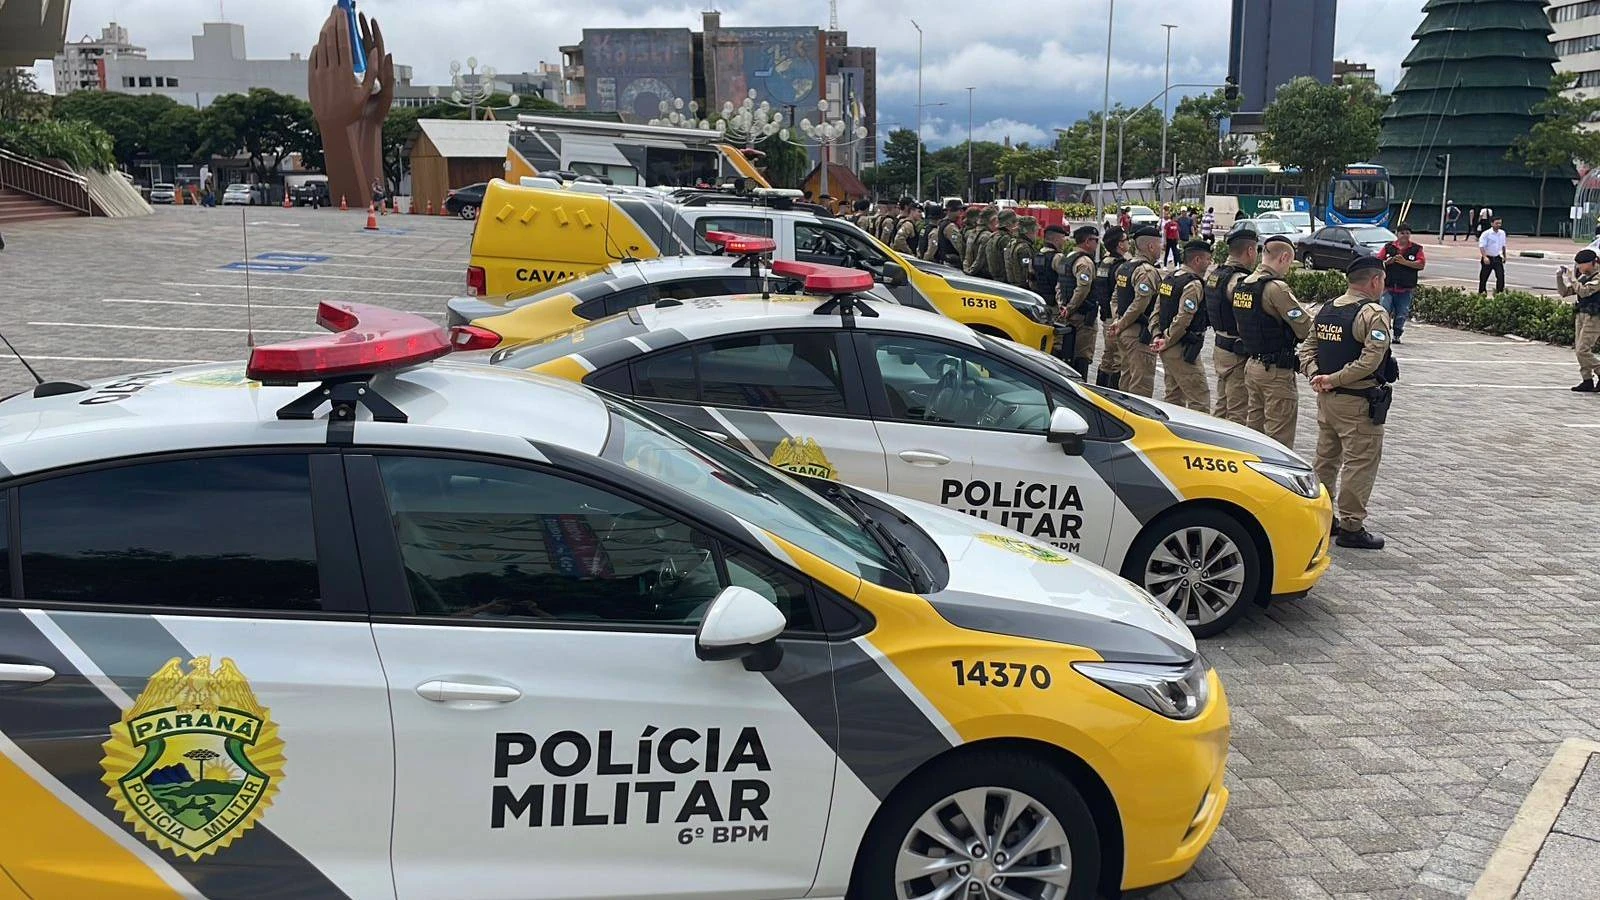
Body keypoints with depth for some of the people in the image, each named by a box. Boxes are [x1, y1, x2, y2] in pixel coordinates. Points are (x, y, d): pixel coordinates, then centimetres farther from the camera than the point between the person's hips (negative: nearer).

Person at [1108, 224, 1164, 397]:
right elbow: (1140, 304, -23)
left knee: (1127, 379, 18)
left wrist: (1119, 323, 13)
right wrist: (1122, 324, -12)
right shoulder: (1147, 271, -17)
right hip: (1140, 334, -10)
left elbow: (1116, 298, 18)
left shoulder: (1123, 268, 13)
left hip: (1125, 332, 10)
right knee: (1142, 383, -6)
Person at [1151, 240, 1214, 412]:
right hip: (1183, 351, -10)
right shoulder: (1194, 284, -16)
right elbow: (1182, 319, -22)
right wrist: (1167, 342, -14)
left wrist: (1158, 336, 5)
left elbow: (1157, 311, 14)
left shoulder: (1169, 278, 13)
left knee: (1173, 395, 17)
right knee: (1200, 398, -8)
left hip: (1169, 351, 10)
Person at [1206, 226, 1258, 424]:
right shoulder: (1240, 281, -21)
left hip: (1219, 347, 10)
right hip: (1238, 355, -10)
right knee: (1238, 413, -3)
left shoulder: (1214, 275, 10)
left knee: (1222, 406, 19)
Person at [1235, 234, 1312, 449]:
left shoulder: (1242, 285, 9)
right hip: (1277, 370, -9)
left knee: (1254, 429, 17)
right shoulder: (1276, 288, -18)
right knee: (1279, 438, -2)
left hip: (1252, 365, 9)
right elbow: (1306, 329, -19)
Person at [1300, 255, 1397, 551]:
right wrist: (1334, 379, -17)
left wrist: (1316, 376, -3)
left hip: (1326, 398, 8)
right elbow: (1371, 359, -22)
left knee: (1326, 458, 17)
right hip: (1358, 403, -8)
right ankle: (1351, 527, 2)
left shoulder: (1326, 310, 10)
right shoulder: (1373, 313, -14)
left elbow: (1308, 348, 10)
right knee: (1360, 463, -1)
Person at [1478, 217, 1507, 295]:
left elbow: (1503, 246, 18)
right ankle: (1481, 293, 17)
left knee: (1501, 276, -7)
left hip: (1497, 258, 4)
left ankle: (1500, 292, 2)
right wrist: (1485, 257, -31)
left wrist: (1504, 256, 22)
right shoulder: (1486, 234, -12)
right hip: (1488, 259, -4)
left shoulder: (1502, 233, 5)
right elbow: (1481, 246, -19)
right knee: (1483, 278, 4)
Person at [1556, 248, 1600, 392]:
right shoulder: (1583, 278, 13)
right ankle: (1587, 381, 11)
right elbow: (1564, 292, 15)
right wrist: (1559, 277, 2)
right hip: (1581, 315, 9)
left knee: (1583, 350, -14)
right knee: (1578, 349, 6)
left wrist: (1571, 279, -18)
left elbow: (1584, 291, -26)